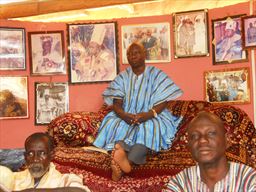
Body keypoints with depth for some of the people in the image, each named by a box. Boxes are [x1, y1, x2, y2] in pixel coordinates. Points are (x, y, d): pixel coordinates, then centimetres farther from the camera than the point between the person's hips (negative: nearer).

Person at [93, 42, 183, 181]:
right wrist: (123, 115, -23)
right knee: (114, 124, -30)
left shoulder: (156, 74, 4)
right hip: (126, 117, 2)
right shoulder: (122, 77, 11)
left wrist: (149, 114, -26)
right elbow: (117, 103, 2)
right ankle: (122, 157, -56)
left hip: (152, 117, -2)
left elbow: (163, 102, -5)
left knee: (150, 127, -36)